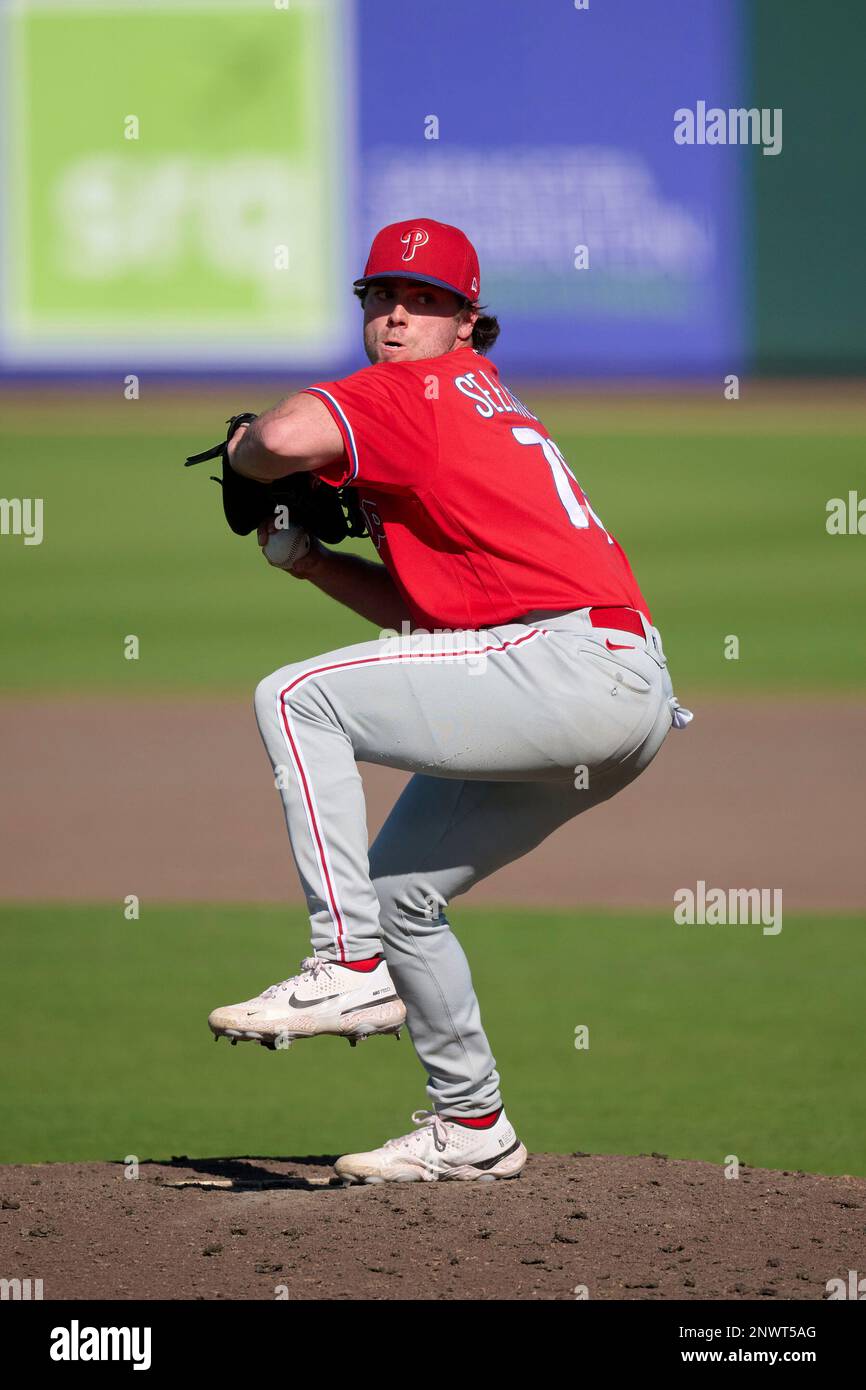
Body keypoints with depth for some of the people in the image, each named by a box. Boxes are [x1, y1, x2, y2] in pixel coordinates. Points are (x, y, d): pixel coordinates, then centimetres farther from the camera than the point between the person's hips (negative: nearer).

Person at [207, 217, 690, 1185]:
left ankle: (351, 967, -16)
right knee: (399, 892, 18)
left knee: (297, 699, -11)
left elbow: (287, 437, -22)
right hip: (626, 708, 10)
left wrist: (243, 451, 1)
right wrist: (306, 559, 16)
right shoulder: (480, 406, 27)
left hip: (576, 662, -10)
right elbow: (420, 610, 26)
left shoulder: (419, 390, -2)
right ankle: (471, 1127, 24)